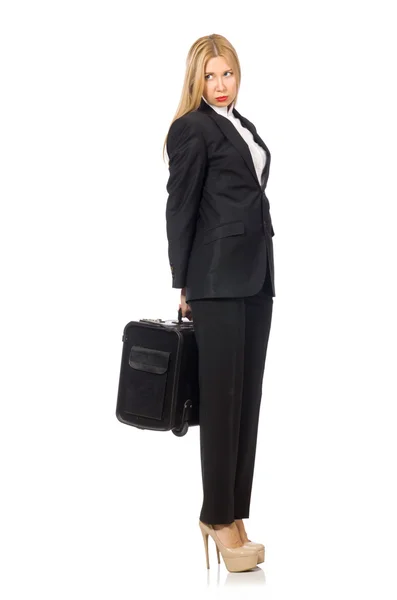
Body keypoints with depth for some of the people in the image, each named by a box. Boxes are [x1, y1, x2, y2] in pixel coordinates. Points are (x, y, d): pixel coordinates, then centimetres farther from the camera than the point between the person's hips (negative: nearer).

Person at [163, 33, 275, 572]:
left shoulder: (243, 126, 18)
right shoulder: (192, 129, -5)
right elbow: (180, 208, -7)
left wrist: (262, 272, 12)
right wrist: (183, 286, -7)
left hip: (256, 275, 8)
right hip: (217, 278, -8)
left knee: (249, 396, 6)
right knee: (221, 396, -3)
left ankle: (233, 512, 12)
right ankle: (218, 516, 5)